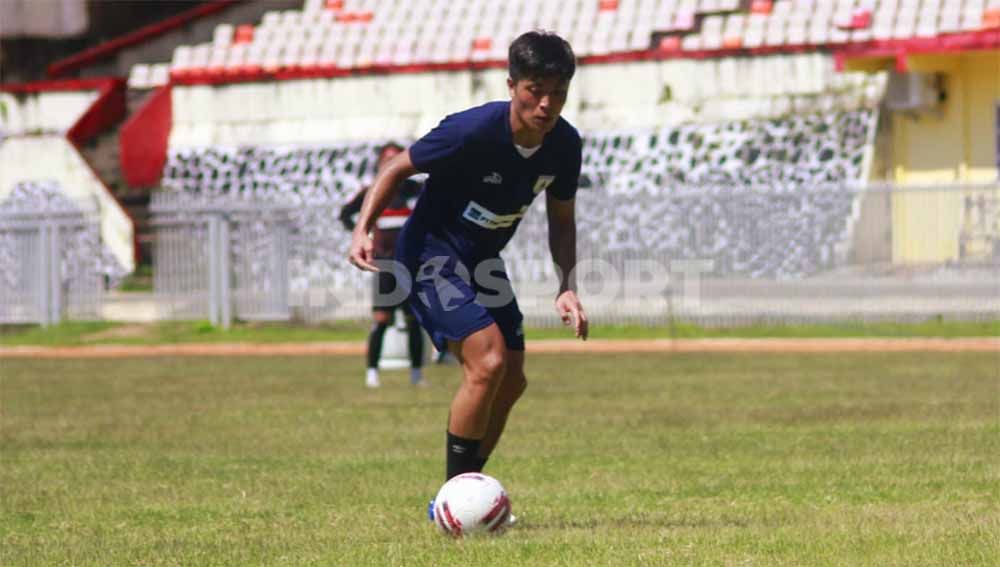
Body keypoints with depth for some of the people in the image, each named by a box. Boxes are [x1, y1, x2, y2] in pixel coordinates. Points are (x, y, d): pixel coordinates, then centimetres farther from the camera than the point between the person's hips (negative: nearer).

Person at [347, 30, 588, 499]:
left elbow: (561, 219, 7)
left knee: (511, 381, 4)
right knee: (489, 360, -22)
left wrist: (567, 288, -6)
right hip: (431, 253, -7)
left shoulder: (564, 145, -10)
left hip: (482, 260, 7)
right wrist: (362, 229, -24)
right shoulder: (473, 130, -28)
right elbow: (399, 168, -13)